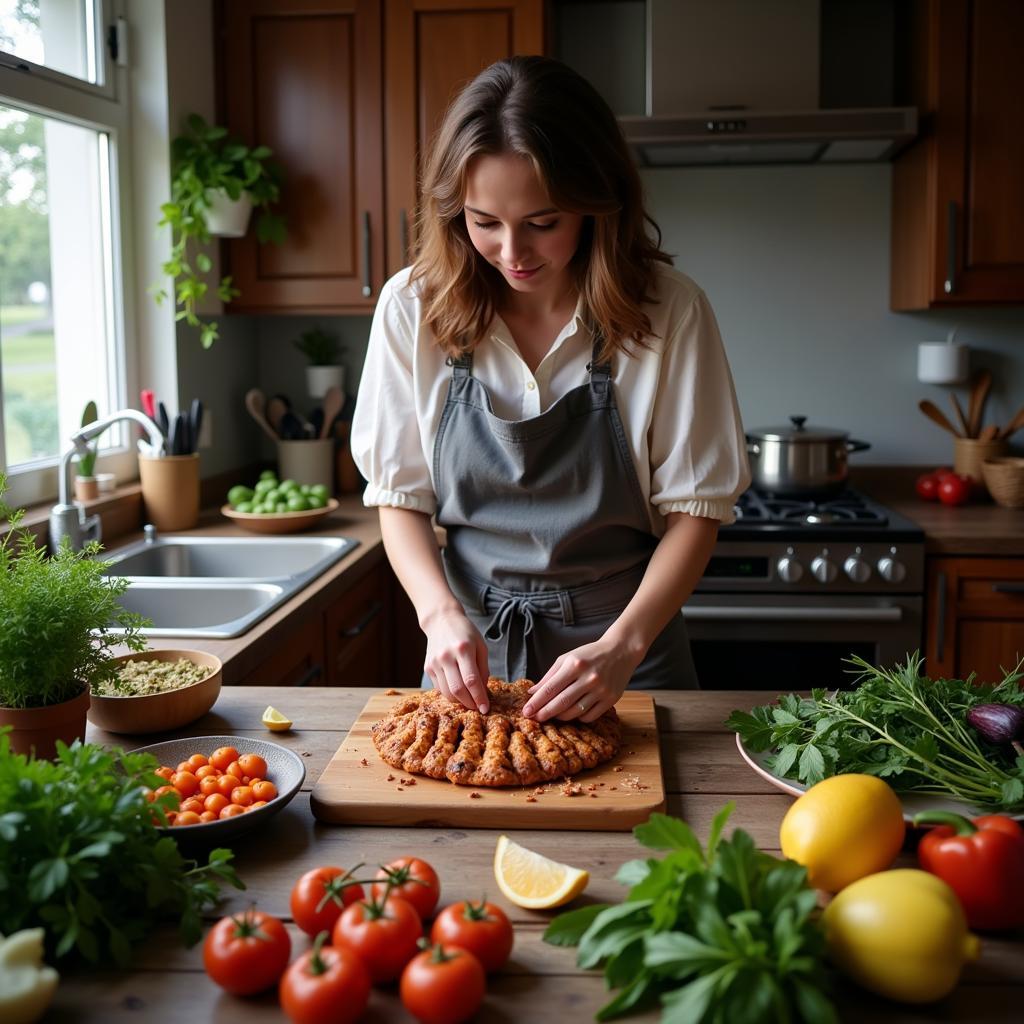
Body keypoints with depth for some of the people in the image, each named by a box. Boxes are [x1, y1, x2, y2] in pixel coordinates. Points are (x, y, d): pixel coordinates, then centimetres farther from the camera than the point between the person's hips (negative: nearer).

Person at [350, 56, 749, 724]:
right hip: (471, 650, 1)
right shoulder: (414, 308, -8)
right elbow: (399, 495, -3)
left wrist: (622, 647, -24)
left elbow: (694, 508, -10)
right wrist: (441, 612, -19)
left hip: (625, 646, -1)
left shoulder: (669, 312, -13)